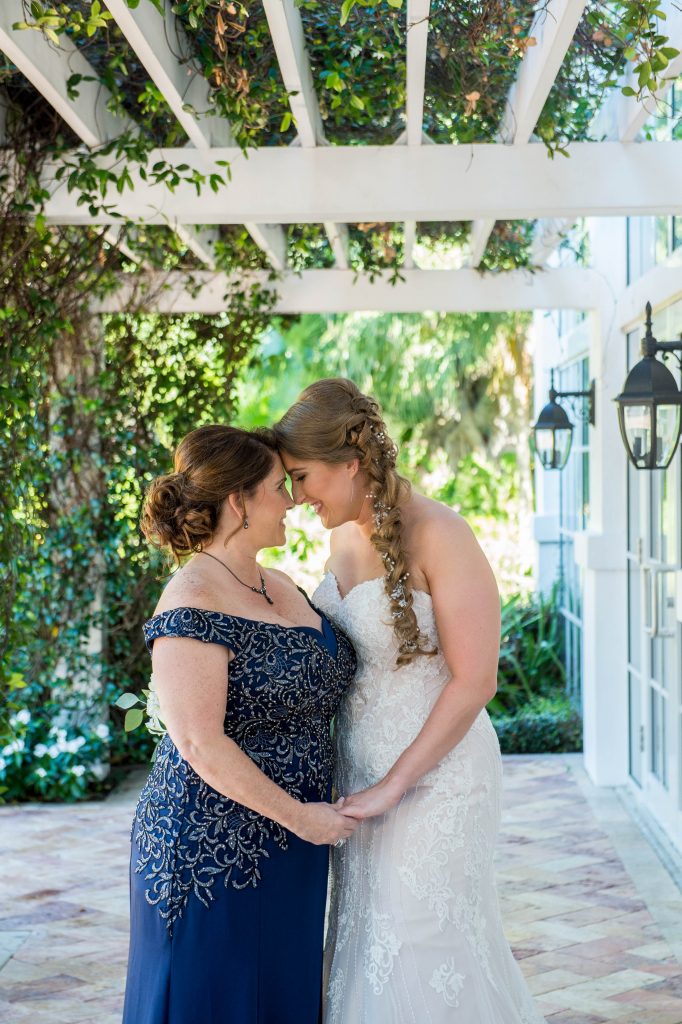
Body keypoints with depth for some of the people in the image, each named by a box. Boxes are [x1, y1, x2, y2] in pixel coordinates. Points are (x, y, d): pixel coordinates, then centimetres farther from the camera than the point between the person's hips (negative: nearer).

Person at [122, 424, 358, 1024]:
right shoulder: (193, 606, -19)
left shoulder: (283, 588, 9)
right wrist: (299, 814, -18)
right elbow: (200, 743, -22)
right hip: (214, 854, -8)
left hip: (289, 855, 8)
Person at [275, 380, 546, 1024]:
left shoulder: (438, 536, -17)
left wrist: (391, 786, -17)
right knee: (367, 943, 15)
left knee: (423, 953, 2)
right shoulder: (345, 535, 6)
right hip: (359, 773, 7)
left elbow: (474, 681, -19)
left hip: (433, 777, -7)